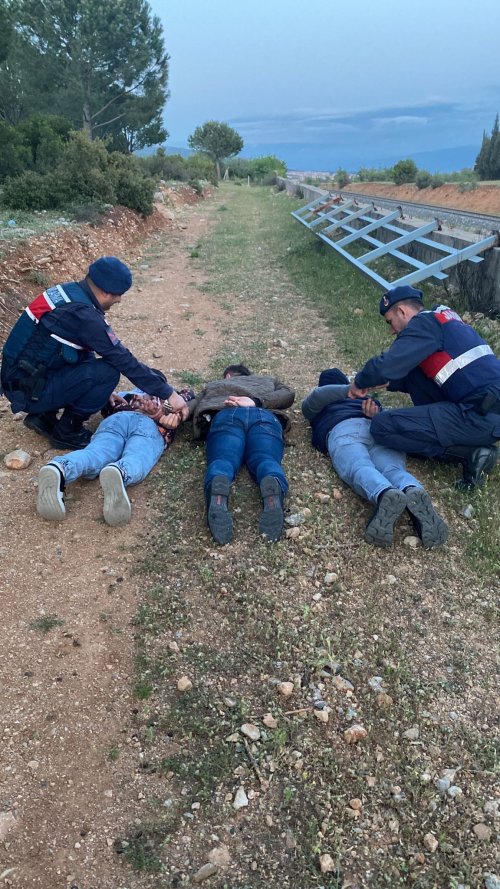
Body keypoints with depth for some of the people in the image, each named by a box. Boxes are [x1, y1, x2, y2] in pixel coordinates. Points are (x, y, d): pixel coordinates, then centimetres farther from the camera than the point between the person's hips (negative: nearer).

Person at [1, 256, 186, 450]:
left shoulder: (68, 290, 5)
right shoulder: (84, 315, -22)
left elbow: (84, 347, 15)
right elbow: (125, 362, -19)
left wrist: (104, 392, 17)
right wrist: (168, 393, -10)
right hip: (29, 391, -9)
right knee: (108, 372, -15)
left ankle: (43, 416, 16)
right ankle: (66, 432, 1)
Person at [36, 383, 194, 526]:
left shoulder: (127, 394, 44)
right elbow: (188, 393, 29)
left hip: (117, 418, 2)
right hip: (150, 425, -1)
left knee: (95, 454, -26)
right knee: (135, 461, -30)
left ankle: (59, 468, -59)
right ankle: (119, 472, -67)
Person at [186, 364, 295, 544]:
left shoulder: (214, 384, 45)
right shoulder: (268, 380, 43)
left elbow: (195, 402, 29)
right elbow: (288, 394, 22)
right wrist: (257, 402, 13)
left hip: (225, 415, 0)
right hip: (264, 416, 1)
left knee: (222, 460, -24)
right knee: (266, 460, -23)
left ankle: (217, 494, -59)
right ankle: (273, 491, -59)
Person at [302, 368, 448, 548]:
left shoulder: (314, 407, 39)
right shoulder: (366, 397, 47)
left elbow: (316, 397, 15)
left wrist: (349, 390, 7)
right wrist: (375, 415, 11)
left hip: (342, 429, -2)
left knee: (360, 469, -29)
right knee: (394, 470, -23)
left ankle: (385, 496, -63)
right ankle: (414, 492, -57)